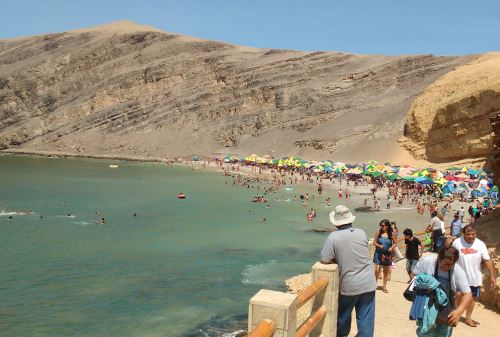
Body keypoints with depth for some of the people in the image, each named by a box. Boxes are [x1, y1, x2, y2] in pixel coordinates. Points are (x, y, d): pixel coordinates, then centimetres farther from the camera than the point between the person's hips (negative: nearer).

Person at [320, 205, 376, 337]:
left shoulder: (333, 237, -14)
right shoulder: (361, 233, -3)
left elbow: (324, 260, -11)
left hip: (349, 285, -2)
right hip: (368, 282, 2)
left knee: (343, 315, 21)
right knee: (366, 318, 8)